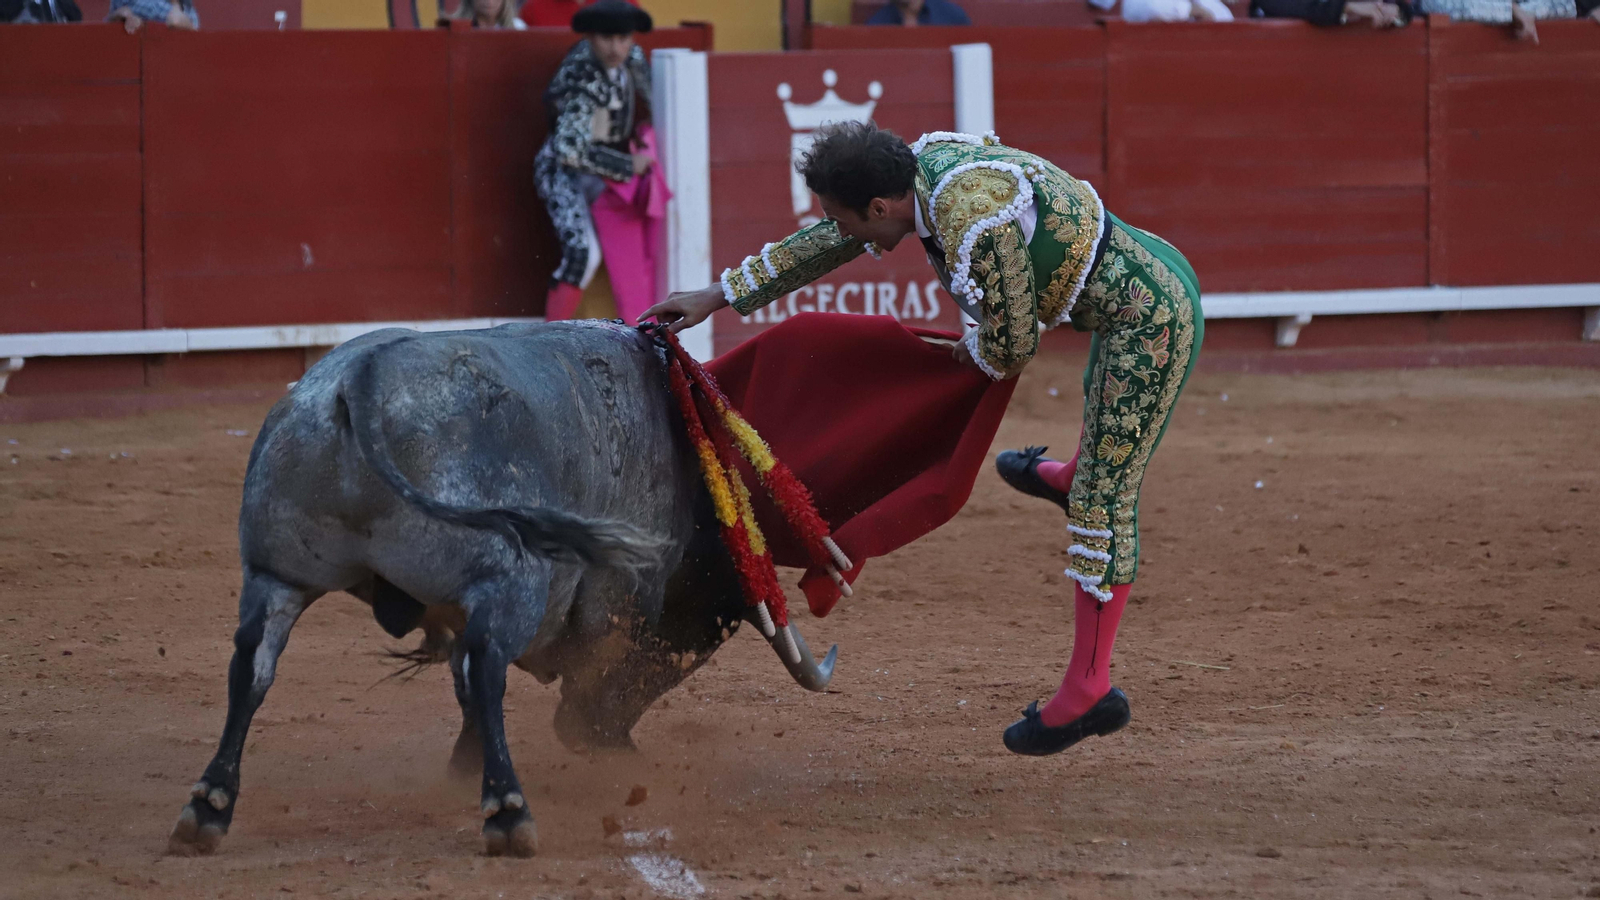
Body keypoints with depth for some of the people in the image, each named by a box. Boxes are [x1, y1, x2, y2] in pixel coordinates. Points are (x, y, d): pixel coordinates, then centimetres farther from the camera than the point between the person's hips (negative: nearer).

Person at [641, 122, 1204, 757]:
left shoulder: (974, 225, -29)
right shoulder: (924, 161, -1)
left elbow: (1011, 347, -18)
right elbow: (827, 246, 12)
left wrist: (969, 354, 6)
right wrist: (718, 297, 16)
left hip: (1151, 321, -9)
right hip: (1157, 272, 9)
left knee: (1103, 499, -5)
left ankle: (1088, 689, -1)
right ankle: (1068, 479, 69)